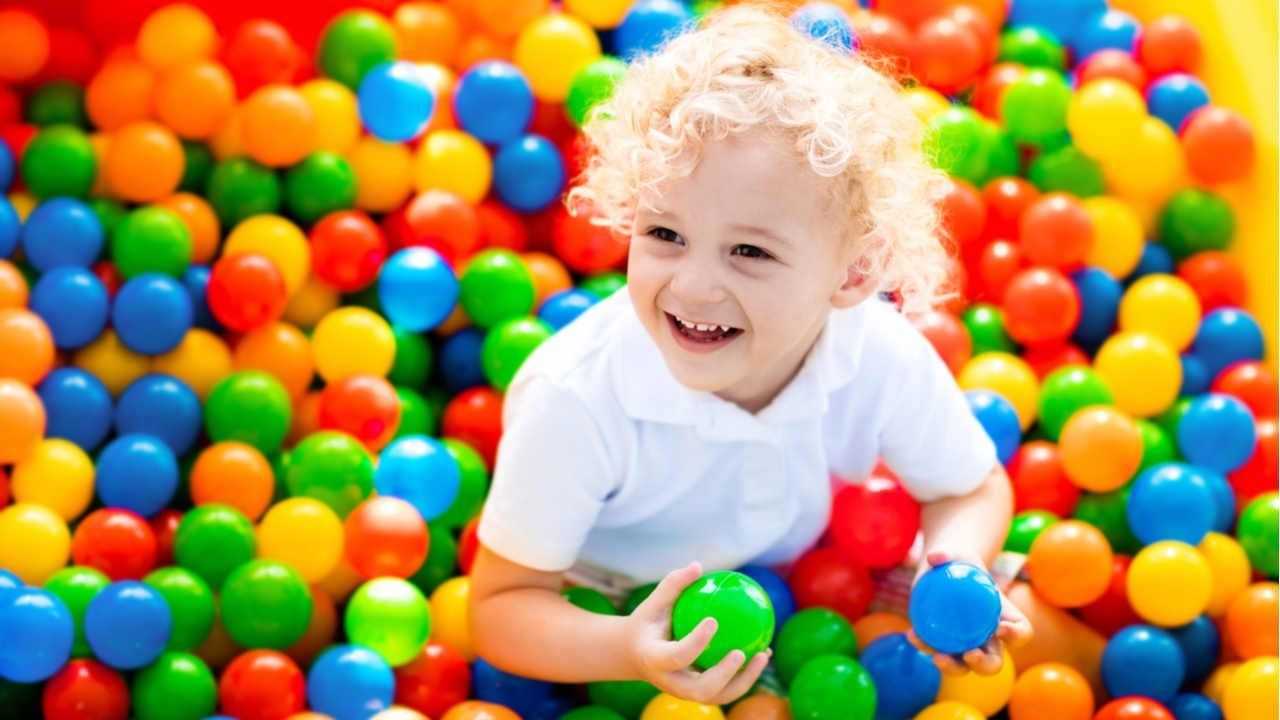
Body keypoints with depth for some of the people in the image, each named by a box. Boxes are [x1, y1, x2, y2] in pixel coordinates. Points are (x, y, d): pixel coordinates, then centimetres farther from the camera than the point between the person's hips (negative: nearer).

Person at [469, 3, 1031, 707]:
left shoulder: (885, 362, -29)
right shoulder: (579, 402, -38)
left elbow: (972, 490, -7)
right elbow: (502, 605, -28)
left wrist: (957, 569, -30)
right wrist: (628, 650, -48)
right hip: (612, 605, -3)